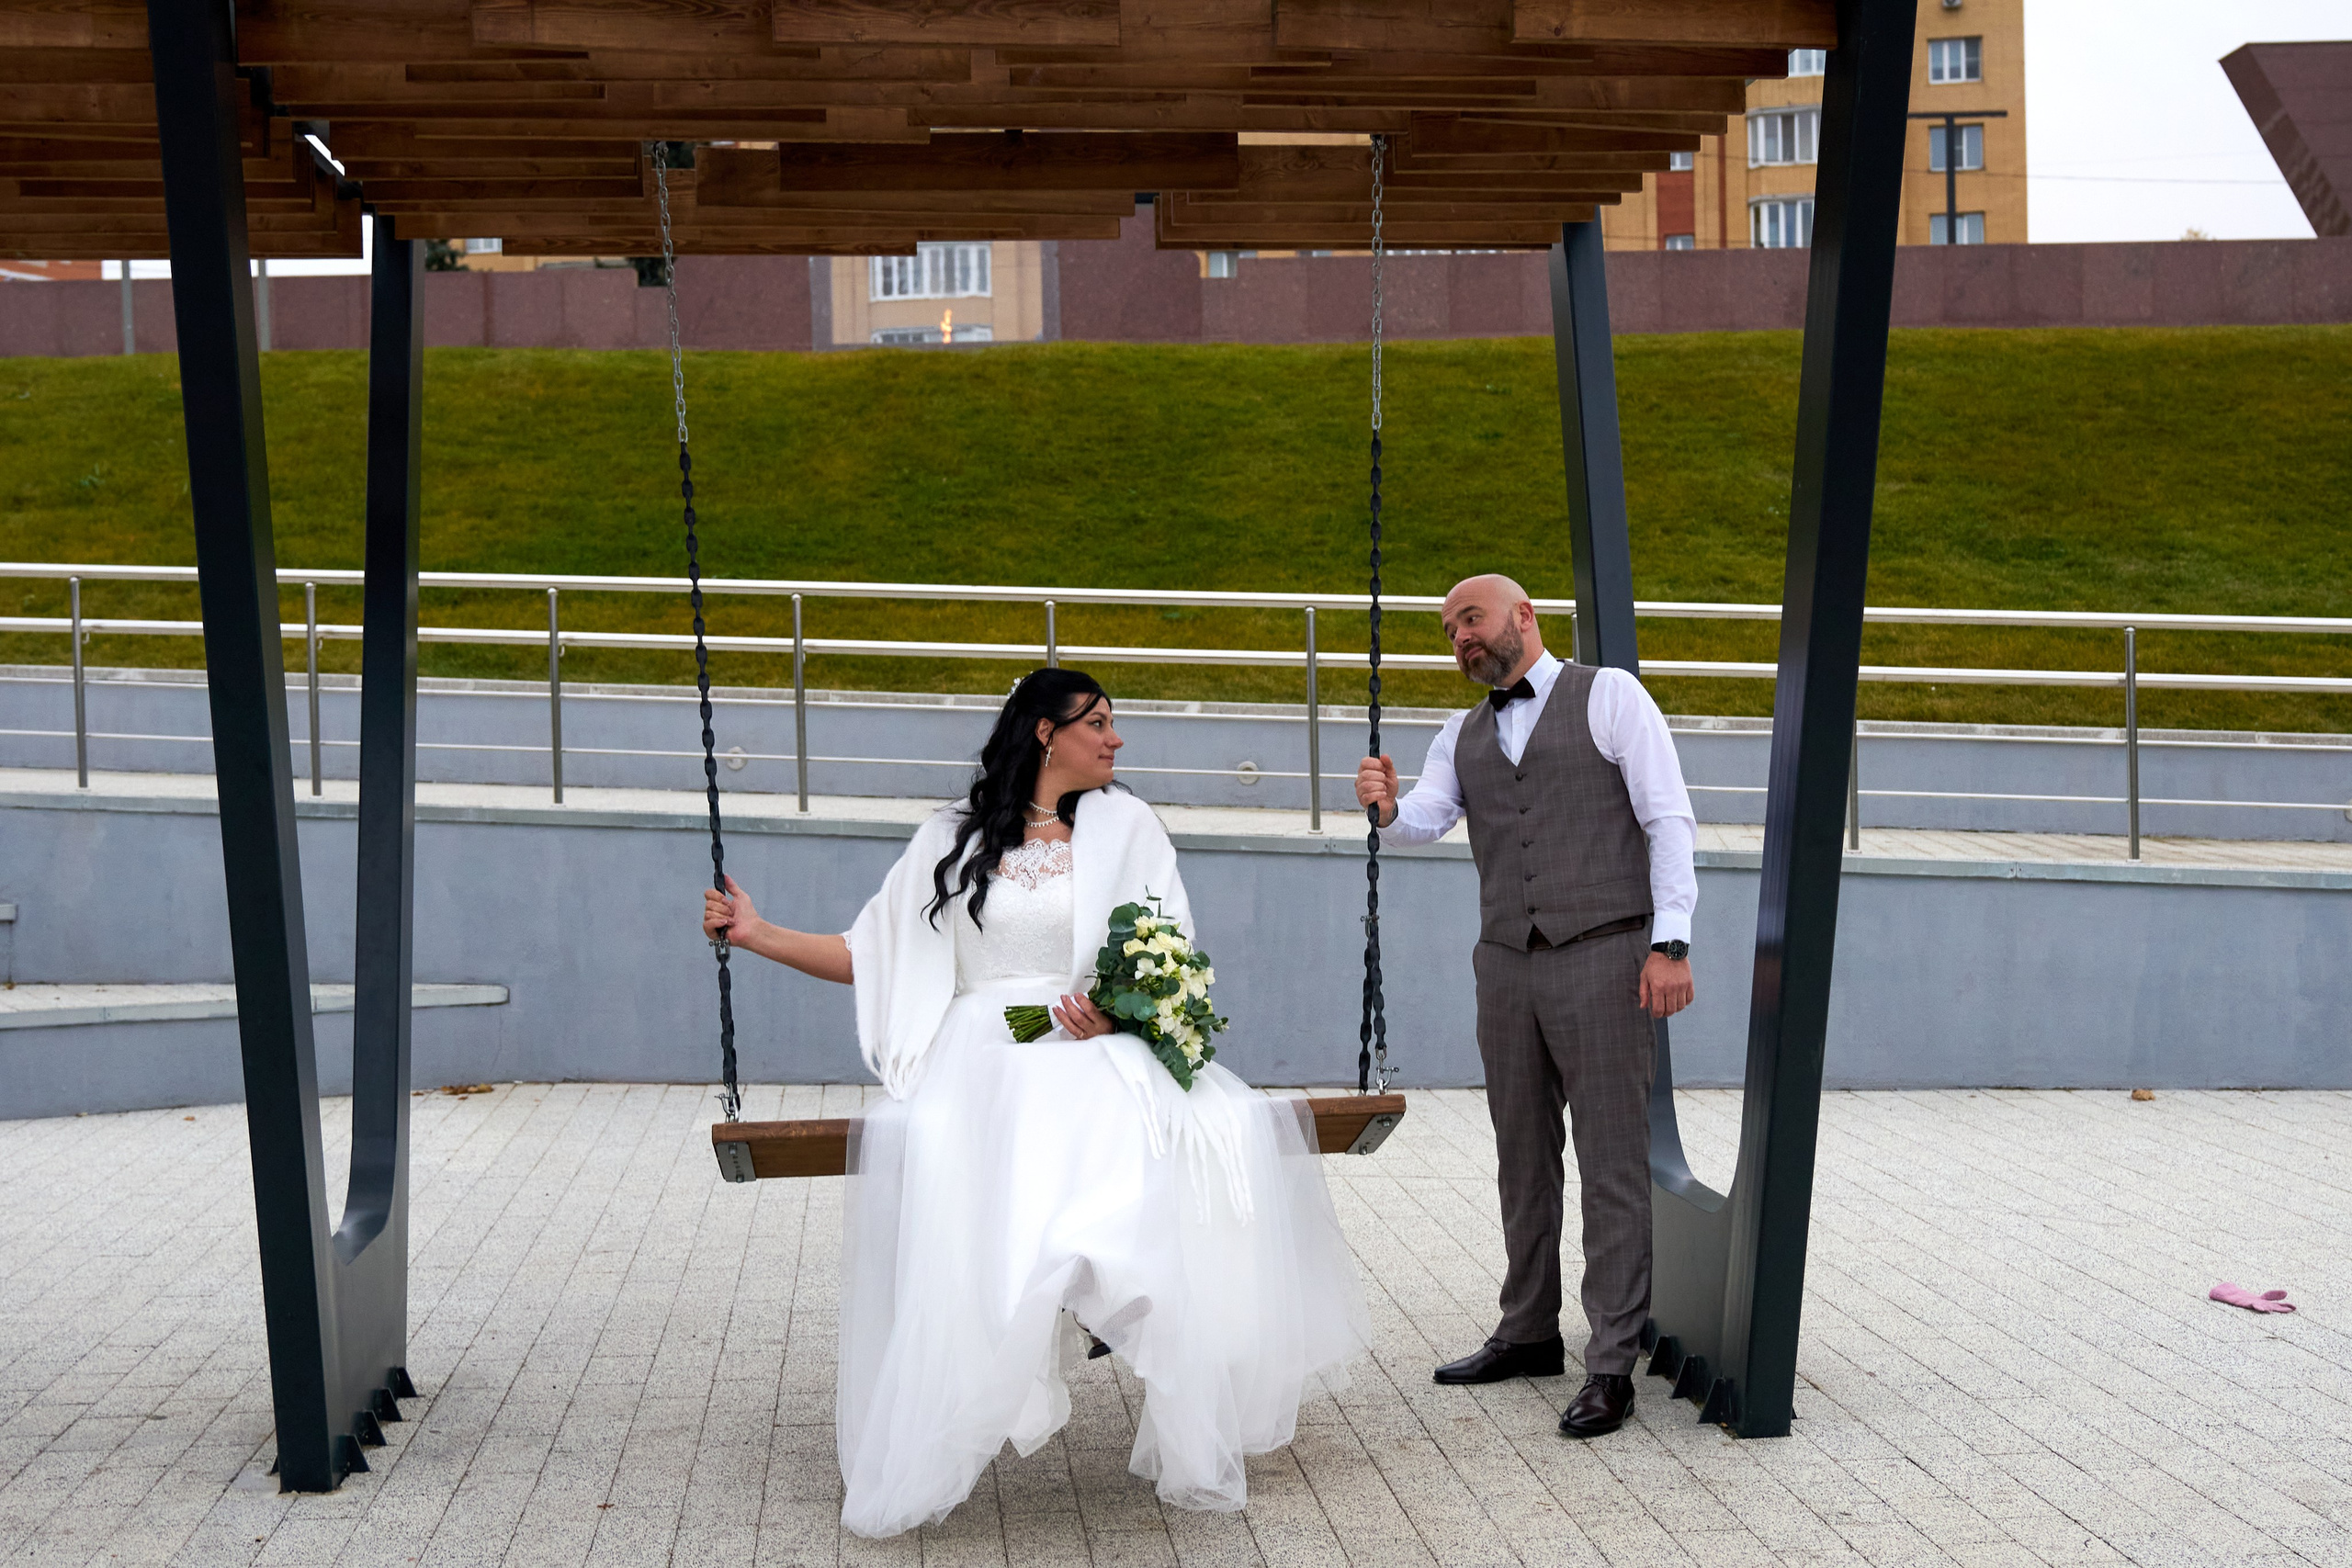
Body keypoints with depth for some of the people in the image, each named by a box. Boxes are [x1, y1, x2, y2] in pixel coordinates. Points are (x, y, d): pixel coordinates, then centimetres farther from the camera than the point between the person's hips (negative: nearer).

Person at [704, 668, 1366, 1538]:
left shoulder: (1126, 826, 17)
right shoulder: (951, 838, 16)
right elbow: (869, 956, 17)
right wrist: (760, 935, 8)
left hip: (1098, 1045, 1)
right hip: (981, 1051, -1)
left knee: (1214, 1129, -32)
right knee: (946, 1147, -36)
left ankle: (1194, 1432, -26)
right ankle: (918, 1455, -29)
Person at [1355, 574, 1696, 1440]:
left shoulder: (1609, 697, 1)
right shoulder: (1463, 735, 17)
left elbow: (1668, 819, -5)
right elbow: (1425, 819, 1)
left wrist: (1670, 943, -13)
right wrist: (1388, 808, -23)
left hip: (1603, 958, -6)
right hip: (1507, 966, 6)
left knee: (1612, 1164, -4)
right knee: (1523, 1160, 13)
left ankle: (1612, 1366, 0)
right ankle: (1530, 1334, 25)